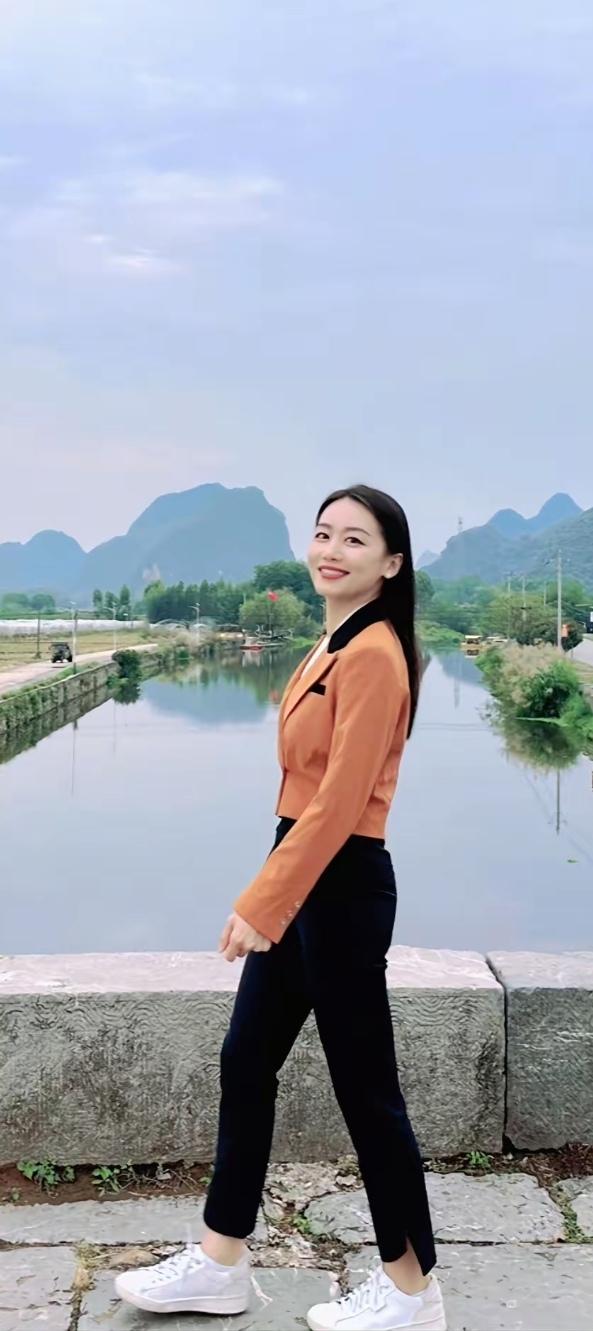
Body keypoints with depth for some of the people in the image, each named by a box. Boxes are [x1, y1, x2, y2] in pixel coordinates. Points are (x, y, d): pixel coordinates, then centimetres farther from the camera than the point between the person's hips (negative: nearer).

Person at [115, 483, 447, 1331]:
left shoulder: (373, 654, -19)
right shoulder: (335, 646, 11)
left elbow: (338, 802, -22)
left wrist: (261, 904, -19)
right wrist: (265, 900, 17)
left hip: (340, 887, -10)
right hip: (301, 880, 10)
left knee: (363, 1086, 4)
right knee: (245, 1063, 16)